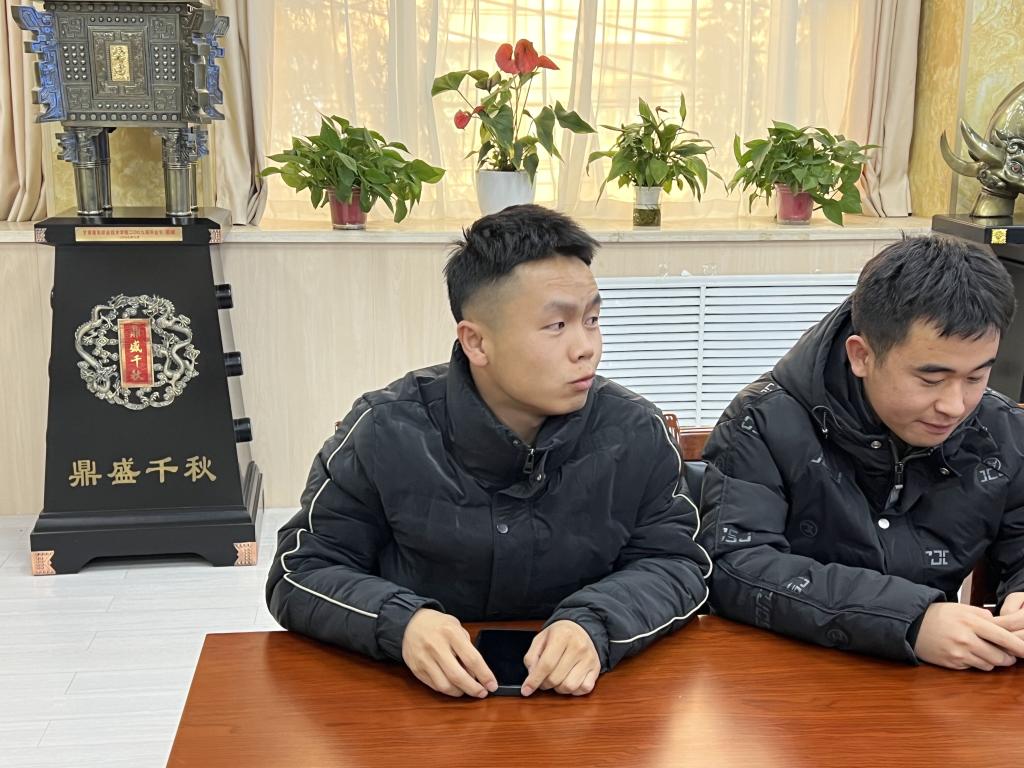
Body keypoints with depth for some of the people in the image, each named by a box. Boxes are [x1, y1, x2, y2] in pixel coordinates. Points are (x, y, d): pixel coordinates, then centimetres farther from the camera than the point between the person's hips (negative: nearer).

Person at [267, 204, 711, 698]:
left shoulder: (635, 434, -5)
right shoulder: (386, 432, -10)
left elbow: (676, 562, -1)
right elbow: (301, 572, -5)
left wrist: (596, 626, -23)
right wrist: (399, 622, -26)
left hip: (582, 698, 1)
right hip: (422, 702, 0)